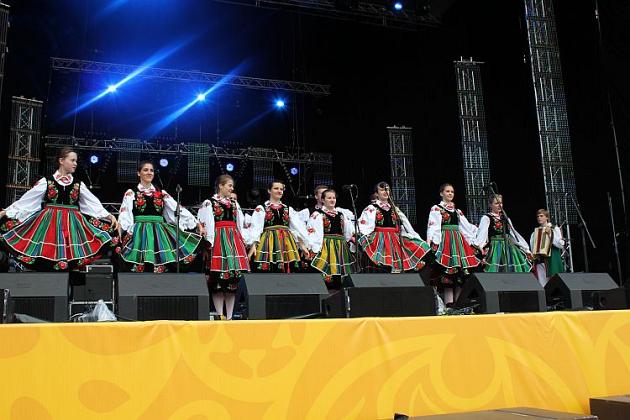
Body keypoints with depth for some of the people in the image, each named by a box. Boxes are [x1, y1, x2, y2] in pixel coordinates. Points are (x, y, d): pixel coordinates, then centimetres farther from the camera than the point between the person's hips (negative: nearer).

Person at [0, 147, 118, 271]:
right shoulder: (46, 181, 2)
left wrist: (109, 215, -3)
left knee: (69, 260, -1)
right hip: (49, 223, -1)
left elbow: (94, 203, 8)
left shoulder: (78, 184, 7)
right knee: (45, 258, -3)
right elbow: (26, 199, 2)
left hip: (72, 224, 2)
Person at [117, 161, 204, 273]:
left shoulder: (161, 193, 12)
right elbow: (124, 215, -5)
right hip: (140, 233, -2)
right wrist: (121, 231, -23)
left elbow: (179, 209, 8)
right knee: (141, 268, -6)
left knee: (160, 267, -2)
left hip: (159, 233, 3)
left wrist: (198, 224, 1)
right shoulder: (131, 193, 6)